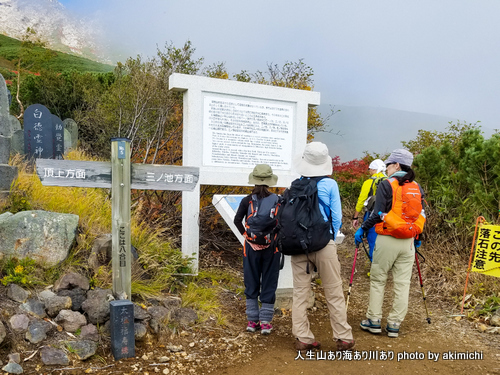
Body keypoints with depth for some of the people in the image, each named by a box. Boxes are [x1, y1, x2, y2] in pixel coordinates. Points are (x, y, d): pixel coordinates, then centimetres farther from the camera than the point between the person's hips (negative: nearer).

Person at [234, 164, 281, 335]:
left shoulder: (247, 200, -5)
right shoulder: (277, 200, -4)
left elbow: (237, 220, -13)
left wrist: (246, 235, -4)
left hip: (251, 246, 0)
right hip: (272, 246, 0)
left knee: (251, 282, 13)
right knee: (269, 283, 9)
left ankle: (252, 321, 18)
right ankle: (265, 322, 13)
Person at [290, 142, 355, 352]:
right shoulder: (330, 184, -4)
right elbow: (337, 218, -2)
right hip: (323, 243, -2)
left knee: (300, 291, 10)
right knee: (334, 292, 8)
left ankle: (302, 338, 14)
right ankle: (343, 338, 15)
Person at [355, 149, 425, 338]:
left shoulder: (386, 185, -7)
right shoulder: (417, 188, 8)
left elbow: (377, 214, -14)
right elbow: (420, 215, 12)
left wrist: (362, 229, -5)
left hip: (387, 240, -4)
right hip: (407, 242, 4)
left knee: (377, 280, 8)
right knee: (402, 283, 8)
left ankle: (374, 320, 13)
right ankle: (394, 324, 12)